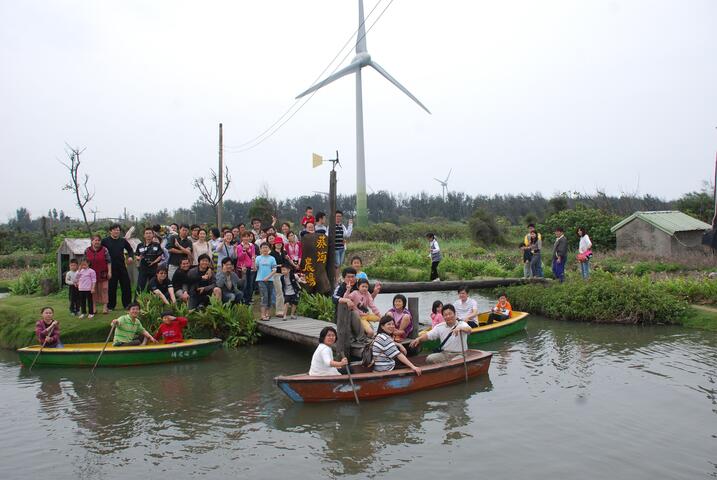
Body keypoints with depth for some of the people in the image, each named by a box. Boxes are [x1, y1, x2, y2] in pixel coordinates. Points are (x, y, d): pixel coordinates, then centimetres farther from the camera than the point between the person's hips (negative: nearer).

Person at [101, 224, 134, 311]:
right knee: (111, 287, 3)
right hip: (111, 267, -3)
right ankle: (110, 306, 14)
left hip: (122, 267, 3)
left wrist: (131, 257, 3)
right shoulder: (105, 241, -1)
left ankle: (127, 304, 17)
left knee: (126, 286, 5)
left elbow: (130, 250, 20)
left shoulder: (123, 241, 9)